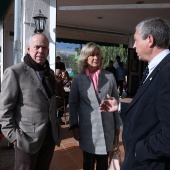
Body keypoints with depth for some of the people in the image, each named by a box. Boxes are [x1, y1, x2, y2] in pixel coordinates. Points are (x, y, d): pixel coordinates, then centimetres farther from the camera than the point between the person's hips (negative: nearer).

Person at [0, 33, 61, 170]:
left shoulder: (50, 73, 11)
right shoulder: (15, 72, -9)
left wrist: (55, 126, 12)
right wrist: (14, 136, -14)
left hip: (50, 135, 6)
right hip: (27, 137, -6)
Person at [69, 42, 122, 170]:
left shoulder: (110, 76, -1)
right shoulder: (78, 79, -2)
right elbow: (73, 104, 2)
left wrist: (117, 128, 5)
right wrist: (74, 126, -3)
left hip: (106, 128, 1)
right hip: (87, 129, 0)